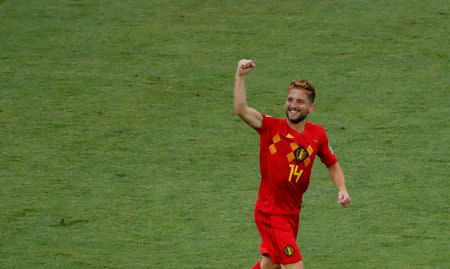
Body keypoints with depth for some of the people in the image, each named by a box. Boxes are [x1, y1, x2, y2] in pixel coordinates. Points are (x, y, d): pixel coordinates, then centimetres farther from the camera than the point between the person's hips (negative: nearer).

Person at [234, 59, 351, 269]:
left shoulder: (317, 134, 2)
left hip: (292, 212, 6)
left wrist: (342, 189, 2)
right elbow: (241, 110, -29)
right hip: (270, 213, -6)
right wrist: (240, 76, -33)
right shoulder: (272, 127, -13)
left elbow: (332, 164, 18)